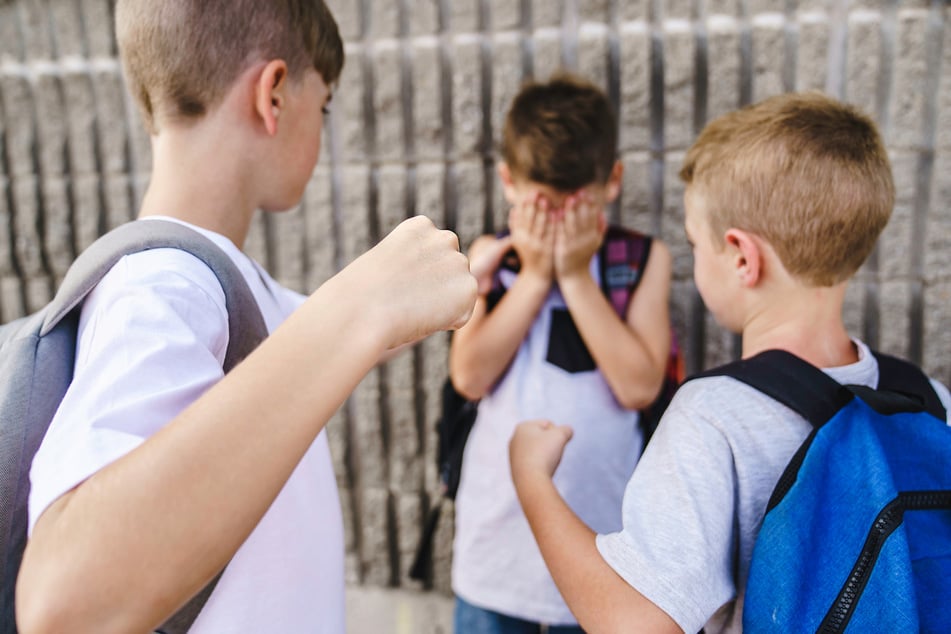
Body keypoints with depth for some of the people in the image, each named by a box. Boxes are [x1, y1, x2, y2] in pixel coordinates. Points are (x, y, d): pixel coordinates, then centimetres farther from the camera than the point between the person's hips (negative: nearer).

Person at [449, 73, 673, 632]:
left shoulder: (643, 260, -4)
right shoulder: (492, 256, 1)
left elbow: (639, 386, -16)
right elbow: (470, 376, -11)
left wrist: (576, 276, -15)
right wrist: (535, 276, -13)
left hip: (599, 526, -1)